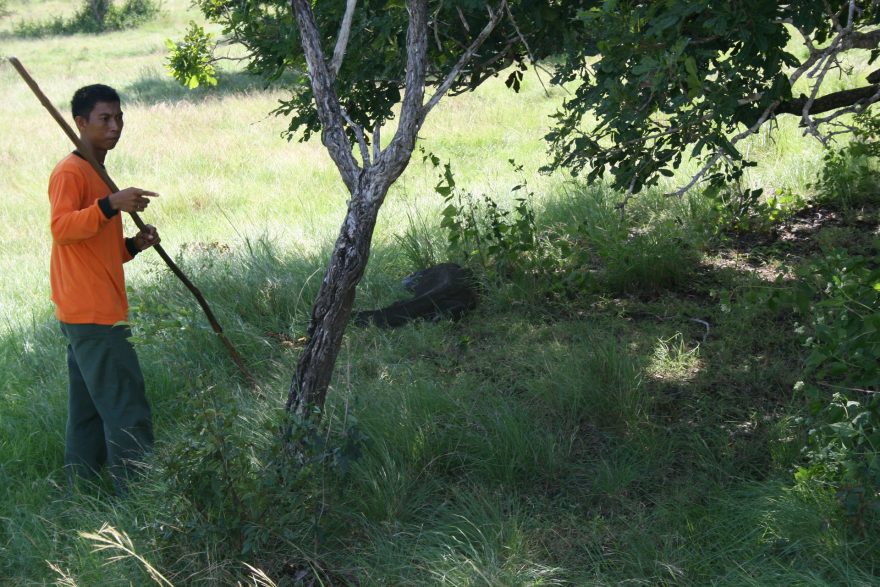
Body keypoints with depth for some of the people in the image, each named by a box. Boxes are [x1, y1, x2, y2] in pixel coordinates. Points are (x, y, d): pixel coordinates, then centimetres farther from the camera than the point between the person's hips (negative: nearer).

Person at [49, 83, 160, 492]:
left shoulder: (98, 176, 21)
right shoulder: (70, 172, -9)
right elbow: (61, 228, -25)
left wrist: (133, 245, 9)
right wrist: (110, 205, -36)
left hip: (94, 315, 10)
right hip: (92, 316, -10)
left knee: (88, 414, 12)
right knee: (128, 412, -11)